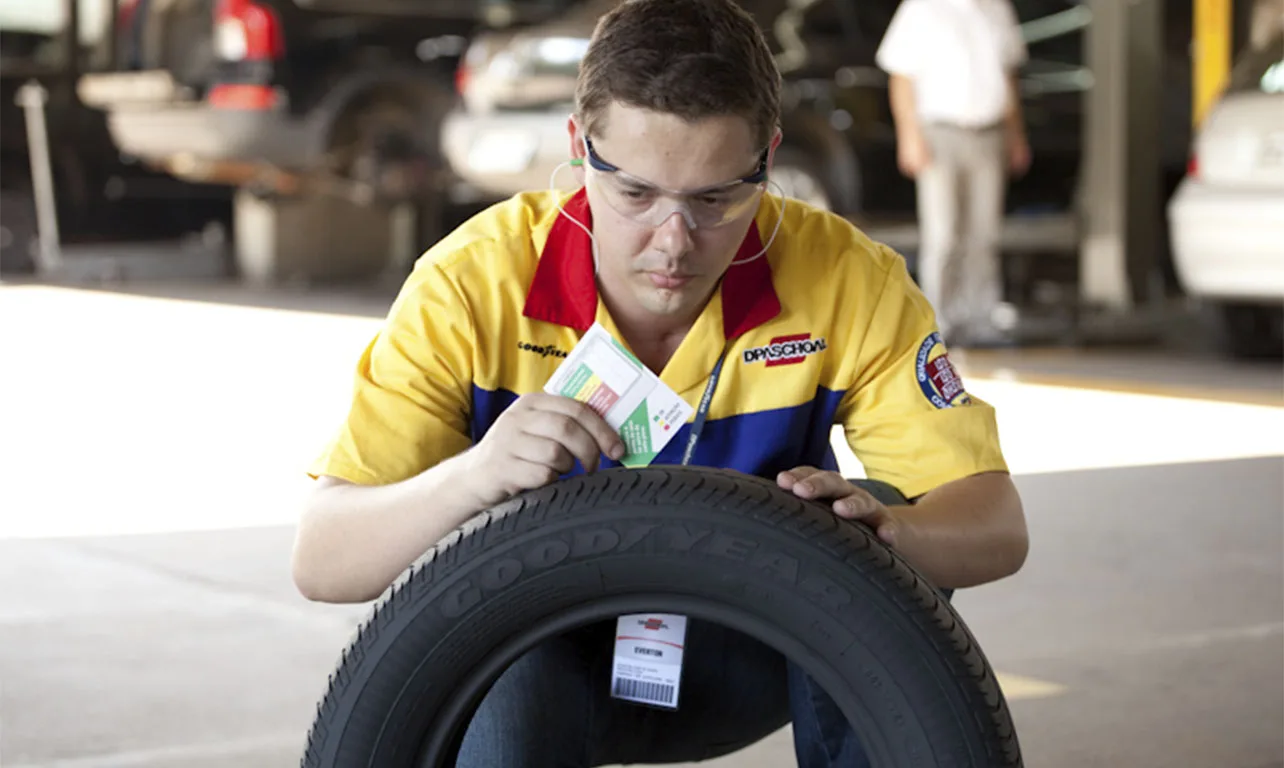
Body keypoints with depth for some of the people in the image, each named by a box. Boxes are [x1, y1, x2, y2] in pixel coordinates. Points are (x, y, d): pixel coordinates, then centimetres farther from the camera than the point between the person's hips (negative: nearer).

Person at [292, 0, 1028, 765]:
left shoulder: (844, 279, -19)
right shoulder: (475, 284, -22)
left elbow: (996, 524, -18)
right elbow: (323, 559, -23)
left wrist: (890, 529, -42)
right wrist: (470, 477, -45)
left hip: (743, 662, 2)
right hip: (548, 652, -2)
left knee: (878, 529, -26)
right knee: (503, 691, -35)